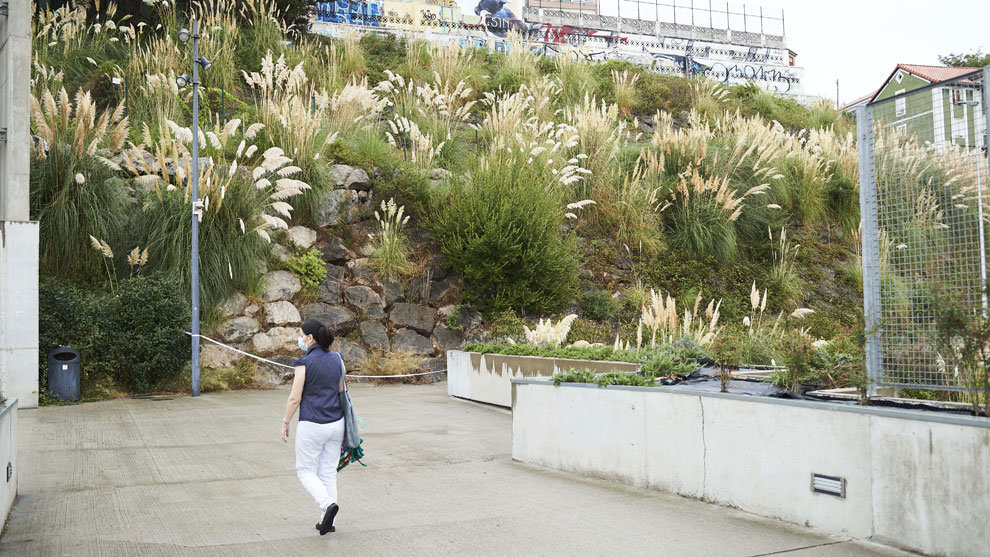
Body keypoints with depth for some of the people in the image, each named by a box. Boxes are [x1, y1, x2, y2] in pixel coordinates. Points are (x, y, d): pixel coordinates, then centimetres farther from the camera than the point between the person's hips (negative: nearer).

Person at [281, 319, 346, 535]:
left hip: (312, 426, -6)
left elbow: (294, 399, -12)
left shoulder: (305, 363, -14)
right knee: (328, 472, 14)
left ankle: (328, 504, -12)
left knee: (305, 471, 11)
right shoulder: (337, 359, 3)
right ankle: (327, 521, 17)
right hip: (336, 423, 6)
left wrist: (285, 423, 1)